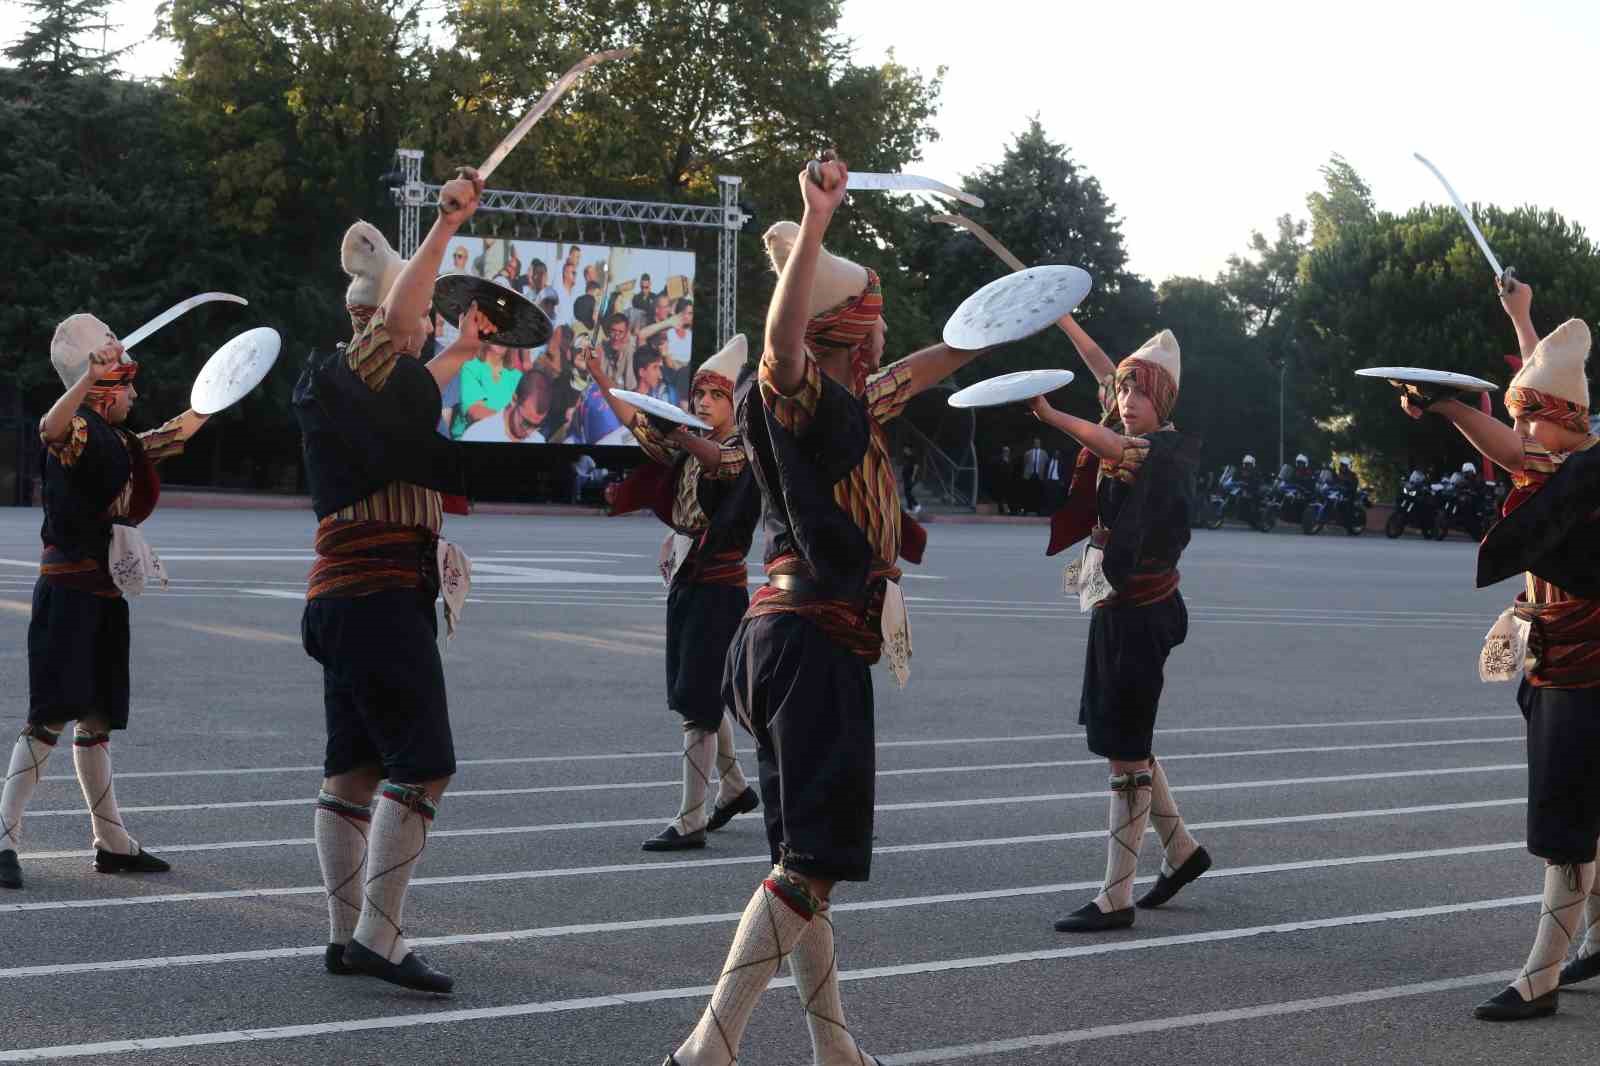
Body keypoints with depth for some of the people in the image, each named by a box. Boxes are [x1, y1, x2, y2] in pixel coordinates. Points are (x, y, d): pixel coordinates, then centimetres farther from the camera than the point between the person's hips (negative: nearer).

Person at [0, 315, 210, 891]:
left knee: (96, 719, 13)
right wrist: (89, 375, -50)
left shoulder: (121, 443, 15)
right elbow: (50, 428, -38)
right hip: (67, 589, -9)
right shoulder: (79, 431, -13)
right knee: (52, 714, -13)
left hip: (106, 594, 9)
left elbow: (180, 431, 35)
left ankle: (112, 842, 18)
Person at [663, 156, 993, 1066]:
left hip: (813, 644, 10)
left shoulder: (851, 405, 16)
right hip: (813, 642, -10)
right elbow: (783, 335, -35)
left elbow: (913, 376, 39)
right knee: (812, 858, -13)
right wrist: (815, 225, -41)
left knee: (812, 860, 14)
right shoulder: (800, 396, -11)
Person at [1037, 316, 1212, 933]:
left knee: (1126, 750, -6)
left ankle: (1116, 898, -2)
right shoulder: (1133, 439, 10)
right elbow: (1106, 372, 21)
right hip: (1113, 606, 9)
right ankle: (1181, 849, 34)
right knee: (1126, 741, 19)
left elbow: (1118, 448, -34)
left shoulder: (1168, 451, -14)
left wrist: (1052, 416, -47)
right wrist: (1064, 321, 19)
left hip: (1140, 613, -9)